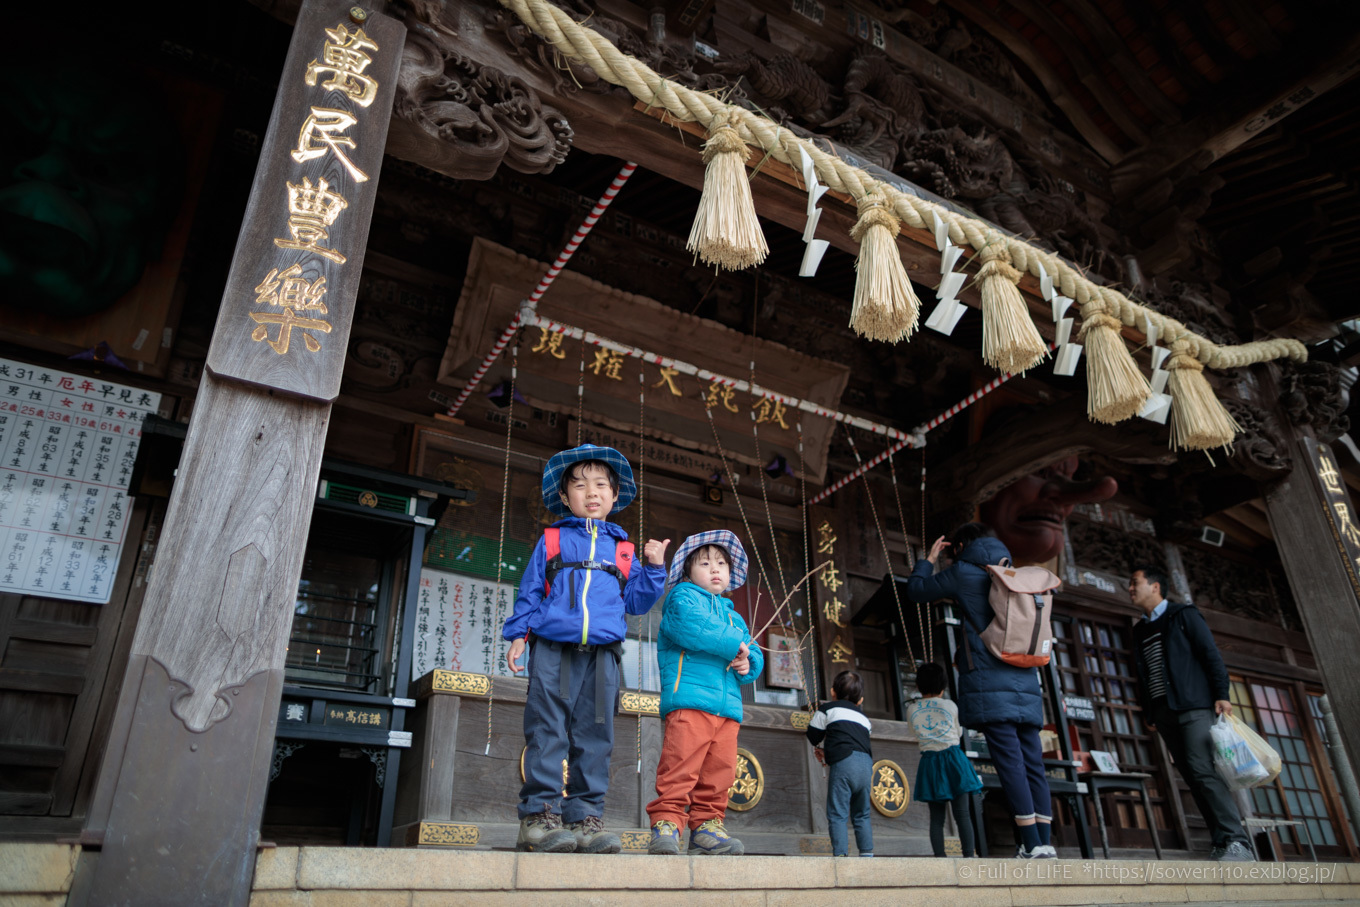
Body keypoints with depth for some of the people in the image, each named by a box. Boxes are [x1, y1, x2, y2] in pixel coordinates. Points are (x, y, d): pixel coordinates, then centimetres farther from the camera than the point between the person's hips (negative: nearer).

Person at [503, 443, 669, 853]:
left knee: (595, 736, 2)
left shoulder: (621, 548, 19)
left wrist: (654, 568, 6)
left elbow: (636, 601, 18)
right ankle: (539, 813, 1)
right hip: (553, 650, -2)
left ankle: (585, 816, 7)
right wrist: (519, 634, 3)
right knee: (547, 732, -4)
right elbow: (529, 591, 12)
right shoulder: (551, 540, 13)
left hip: (602, 655, 2)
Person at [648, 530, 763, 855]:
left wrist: (748, 663, -2)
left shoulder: (732, 615, 31)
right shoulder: (683, 596, 9)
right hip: (689, 697, -7)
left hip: (728, 705, 7)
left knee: (720, 769, 4)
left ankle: (706, 826, 11)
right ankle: (666, 823, -10)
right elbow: (691, 626, -13)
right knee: (681, 764, -14)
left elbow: (755, 654, 24)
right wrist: (734, 645, -8)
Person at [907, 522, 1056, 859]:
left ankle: (1032, 844, -13)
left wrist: (928, 560, 27)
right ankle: (1044, 841, 2)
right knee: (1033, 764, 5)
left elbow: (916, 591, 11)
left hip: (990, 683, -6)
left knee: (1010, 763, -10)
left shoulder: (964, 572, 1)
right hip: (1026, 683, 6)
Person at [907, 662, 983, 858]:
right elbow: (958, 733, 15)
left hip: (929, 763, 2)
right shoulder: (950, 706, 0)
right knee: (963, 814, -2)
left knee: (936, 817, 4)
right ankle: (968, 856, -8)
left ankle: (940, 857, 0)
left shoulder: (911, 710, 4)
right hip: (953, 759, -2)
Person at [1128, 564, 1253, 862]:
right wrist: (1147, 711, 13)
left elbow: (1211, 654, -3)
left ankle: (1236, 841, -16)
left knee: (1202, 771, -17)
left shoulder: (1183, 614, 5)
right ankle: (1222, 843, 2)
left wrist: (1221, 694, -13)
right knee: (1193, 777, 1)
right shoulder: (1140, 629, 21)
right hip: (1163, 711, 6)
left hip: (1192, 705, -6)